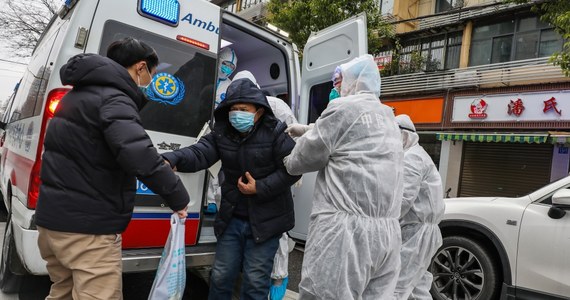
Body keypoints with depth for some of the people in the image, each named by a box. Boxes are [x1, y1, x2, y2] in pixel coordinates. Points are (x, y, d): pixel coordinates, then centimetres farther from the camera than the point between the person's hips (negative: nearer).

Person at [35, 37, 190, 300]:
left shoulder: (79, 94, 16)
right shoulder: (113, 98, -16)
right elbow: (137, 155, -32)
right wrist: (178, 197, -22)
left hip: (52, 217, 10)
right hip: (87, 226, -10)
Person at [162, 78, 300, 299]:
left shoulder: (274, 133, -13)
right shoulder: (221, 133, -1)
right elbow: (199, 153, -16)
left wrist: (261, 188, -18)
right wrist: (172, 160, -36)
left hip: (265, 220, -4)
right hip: (232, 218, 4)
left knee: (254, 281, 6)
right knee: (221, 276, 16)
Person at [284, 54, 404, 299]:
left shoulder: (344, 107, -4)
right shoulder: (387, 118, 21)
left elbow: (306, 156, 1)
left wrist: (289, 162, 20)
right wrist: (308, 130, 31)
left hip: (347, 228, -8)